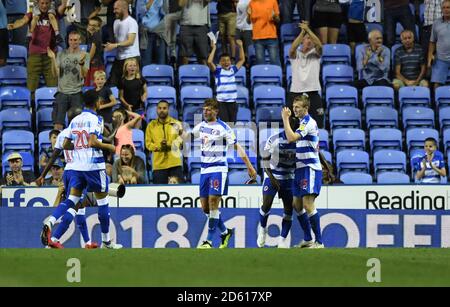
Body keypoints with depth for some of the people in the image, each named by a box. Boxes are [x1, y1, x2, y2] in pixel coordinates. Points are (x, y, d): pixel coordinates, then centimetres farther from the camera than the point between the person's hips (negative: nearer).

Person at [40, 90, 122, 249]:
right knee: (103, 201, 7)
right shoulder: (95, 119, -8)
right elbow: (93, 142, -20)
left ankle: (50, 222, -26)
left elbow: (66, 145, 13)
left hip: (76, 165, 5)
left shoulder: (75, 120, 11)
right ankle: (106, 241, 15)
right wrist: (110, 147, -6)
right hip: (94, 165, -5)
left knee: (72, 200, 1)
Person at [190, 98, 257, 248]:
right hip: (204, 170, 7)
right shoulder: (201, 126, 9)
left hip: (218, 169, -7)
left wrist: (249, 166, -11)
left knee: (213, 203, -14)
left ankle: (209, 240, -11)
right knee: (205, 207, 6)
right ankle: (225, 232, 26)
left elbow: (237, 147, -7)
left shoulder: (223, 128, -9)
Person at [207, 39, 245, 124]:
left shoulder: (233, 70, 9)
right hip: (222, 102, -4)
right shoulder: (218, 71, -2)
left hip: (233, 102, 4)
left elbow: (242, 60, 18)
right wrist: (214, 49, -13)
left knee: (232, 124, 6)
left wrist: (241, 46, 11)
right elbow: (209, 62, -16)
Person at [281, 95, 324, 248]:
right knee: (297, 205, 12)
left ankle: (319, 242, -13)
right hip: (301, 168, 10)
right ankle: (308, 239, 20)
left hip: (309, 169, -10)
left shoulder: (309, 122, -14)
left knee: (308, 205, -15)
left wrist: (285, 119, -19)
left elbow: (291, 138, -26)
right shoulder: (303, 122, 17)